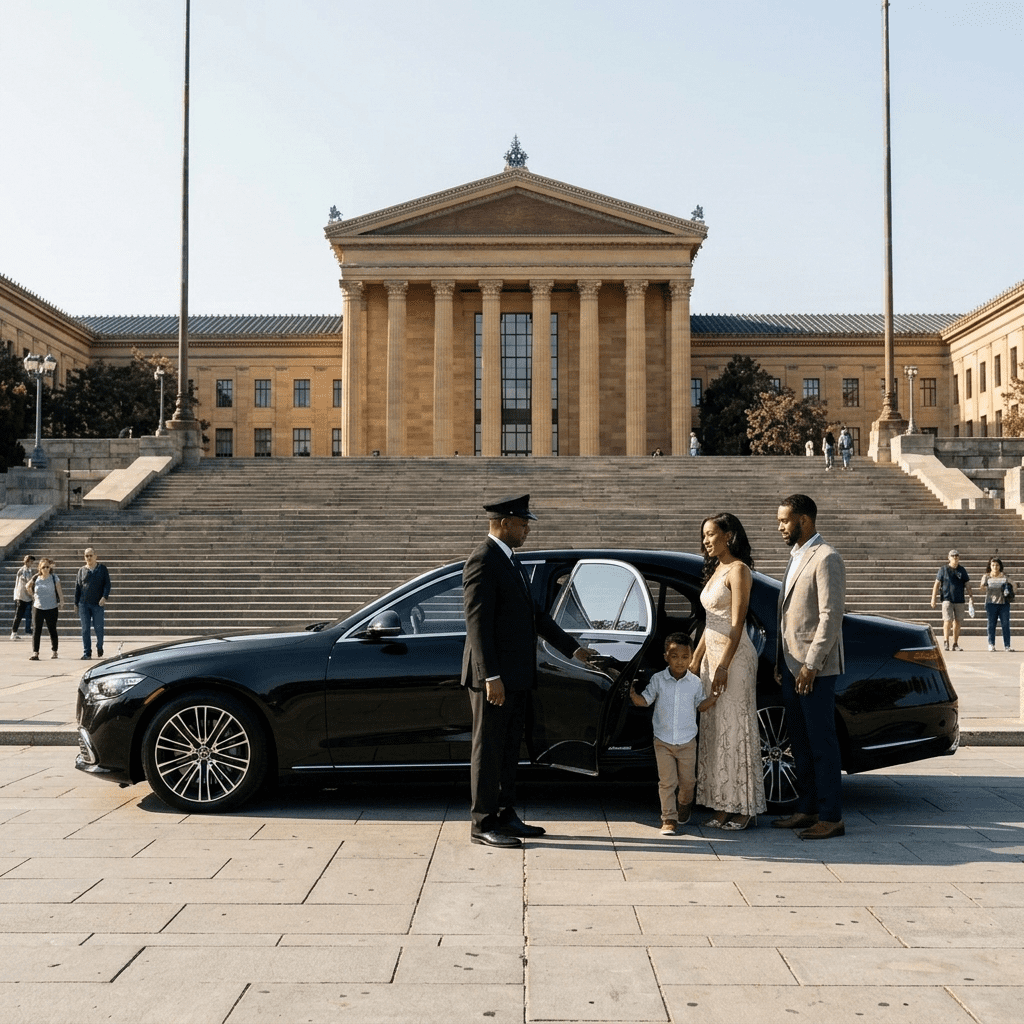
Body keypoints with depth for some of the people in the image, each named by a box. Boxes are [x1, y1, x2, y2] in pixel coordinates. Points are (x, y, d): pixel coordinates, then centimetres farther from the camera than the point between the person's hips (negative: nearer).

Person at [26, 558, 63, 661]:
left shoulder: (54, 578, -4)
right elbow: (28, 587, 19)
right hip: (37, 608, 1)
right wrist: (33, 596, 13)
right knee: (36, 630, -6)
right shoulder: (36, 578, 1)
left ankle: (54, 651, 23)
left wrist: (61, 601, -9)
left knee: (52, 630, 9)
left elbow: (59, 590, -3)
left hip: (52, 609, -1)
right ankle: (35, 653, -8)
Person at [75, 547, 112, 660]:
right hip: (84, 604, 1)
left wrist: (104, 597, -12)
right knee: (85, 629, 0)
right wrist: (76, 603, 10)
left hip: (98, 604, -1)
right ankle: (87, 653, 5)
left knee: (99, 628, 0)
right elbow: (77, 588, 13)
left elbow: (107, 584, 3)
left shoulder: (102, 568, 6)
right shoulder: (82, 570, 10)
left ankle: (99, 647, 26)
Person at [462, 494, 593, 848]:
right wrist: (491, 677, -24)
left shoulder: (510, 560, 15)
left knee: (509, 749, 15)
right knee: (489, 749, -1)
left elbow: (534, 614, 21)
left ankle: (505, 816, 24)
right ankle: (483, 823, 8)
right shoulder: (483, 561, -15)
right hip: (494, 677, -9)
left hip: (516, 676, 9)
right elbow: (477, 623, -20)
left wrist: (571, 647, 20)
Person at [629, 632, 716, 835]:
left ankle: (685, 804, 42)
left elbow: (700, 706, 8)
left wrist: (713, 699, -11)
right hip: (663, 741, -1)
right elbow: (645, 700, -2)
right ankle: (669, 819, 8)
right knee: (667, 782, -1)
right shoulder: (658, 680, -5)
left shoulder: (695, 682, -3)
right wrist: (634, 695, -22)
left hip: (687, 742, 1)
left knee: (687, 781, 13)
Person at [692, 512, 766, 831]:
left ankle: (745, 808, 2)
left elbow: (737, 624, -16)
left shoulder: (738, 570, -10)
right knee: (714, 730, 8)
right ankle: (724, 806, 13)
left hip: (734, 656, -9)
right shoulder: (715, 570, 17)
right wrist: (695, 659, 18)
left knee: (735, 728, -5)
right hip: (712, 655, 9)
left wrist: (724, 666, -20)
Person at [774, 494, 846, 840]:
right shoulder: (796, 557, 17)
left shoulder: (826, 558, -13)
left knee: (822, 743, -3)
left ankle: (831, 818, 3)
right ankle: (807, 809, 23)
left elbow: (831, 616, -18)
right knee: (800, 743, 14)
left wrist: (811, 664, -20)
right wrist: (781, 661, 17)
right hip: (792, 666, 9)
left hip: (815, 668, -9)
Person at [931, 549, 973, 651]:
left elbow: (967, 585, 13)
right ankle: (946, 641, -5)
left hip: (959, 600, 3)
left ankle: (955, 644, 12)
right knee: (948, 620, -14)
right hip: (947, 599, -3)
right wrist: (933, 598, -1)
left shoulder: (962, 570, 10)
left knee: (958, 622, 4)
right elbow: (937, 584, 4)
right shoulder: (943, 569, 3)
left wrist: (971, 598, 6)